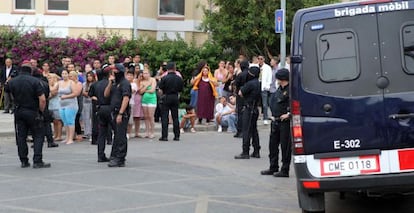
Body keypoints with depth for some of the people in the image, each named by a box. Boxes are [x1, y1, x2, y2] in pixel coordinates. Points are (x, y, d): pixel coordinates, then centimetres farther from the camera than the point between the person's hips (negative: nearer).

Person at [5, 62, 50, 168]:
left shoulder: (12, 82, 1)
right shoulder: (35, 81, -10)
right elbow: (42, 99, -15)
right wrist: (41, 111, -2)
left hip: (19, 112, 4)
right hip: (33, 112, -4)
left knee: (21, 137, 10)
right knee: (38, 136, 1)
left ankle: (24, 161, 11)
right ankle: (37, 161, -7)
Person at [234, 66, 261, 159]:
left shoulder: (250, 84, -18)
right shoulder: (257, 83, 11)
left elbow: (240, 93, -10)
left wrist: (242, 88, 7)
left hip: (249, 109, -9)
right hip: (255, 109, 9)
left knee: (246, 131, -7)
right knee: (254, 130, 14)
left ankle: (245, 152, -7)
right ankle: (256, 152, 18)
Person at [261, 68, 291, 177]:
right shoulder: (279, 89, 13)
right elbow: (272, 101, 26)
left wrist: (289, 114, -18)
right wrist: (273, 114, 17)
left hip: (285, 122, -9)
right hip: (276, 121, 9)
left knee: (285, 146, -2)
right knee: (273, 144, 14)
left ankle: (285, 170, 6)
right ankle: (273, 168, 25)